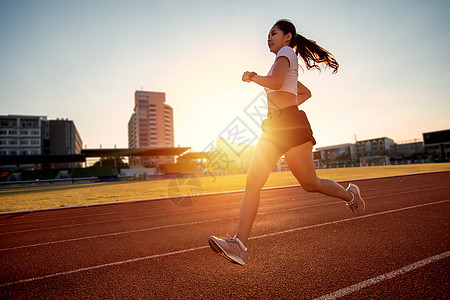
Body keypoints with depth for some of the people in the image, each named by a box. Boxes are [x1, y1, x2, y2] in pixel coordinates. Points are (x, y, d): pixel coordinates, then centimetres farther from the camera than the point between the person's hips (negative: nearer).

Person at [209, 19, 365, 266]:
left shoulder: (286, 52, 4)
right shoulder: (283, 64, 31)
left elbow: (276, 82, -17)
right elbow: (306, 92, 39)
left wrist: (252, 77, -1)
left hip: (290, 125, -9)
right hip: (272, 128, 9)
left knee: (309, 183, -2)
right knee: (252, 183, -9)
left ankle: (350, 194, 29)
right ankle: (239, 244, -13)